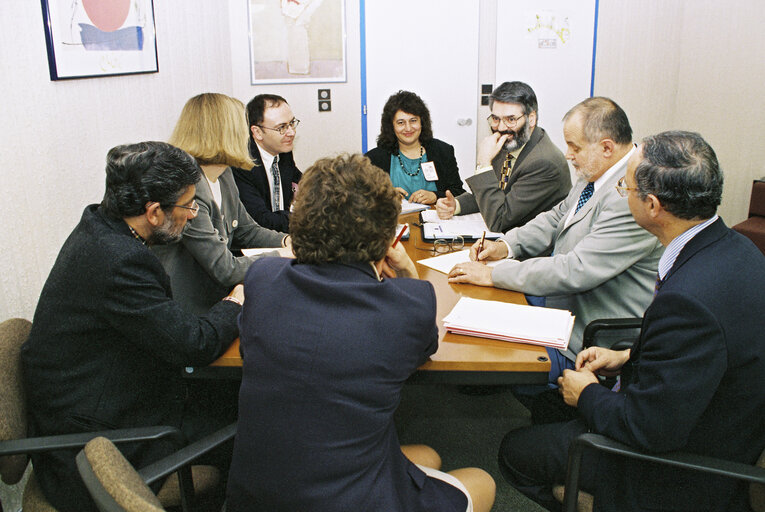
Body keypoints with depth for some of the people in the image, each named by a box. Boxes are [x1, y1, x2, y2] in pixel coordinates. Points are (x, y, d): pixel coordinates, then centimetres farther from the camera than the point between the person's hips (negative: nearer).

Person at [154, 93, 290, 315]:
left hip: (218, 301, 9)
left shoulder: (223, 176, 7)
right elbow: (225, 269, -23)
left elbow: (247, 231, 19)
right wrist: (282, 255, -12)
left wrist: (289, 241, 2)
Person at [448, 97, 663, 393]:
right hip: (563, 304, 10)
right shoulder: (596, 174, 2)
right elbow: (558, 217, 16)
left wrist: (493, 274, -25)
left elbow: (577, 270, -32)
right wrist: (505, 246, -1)